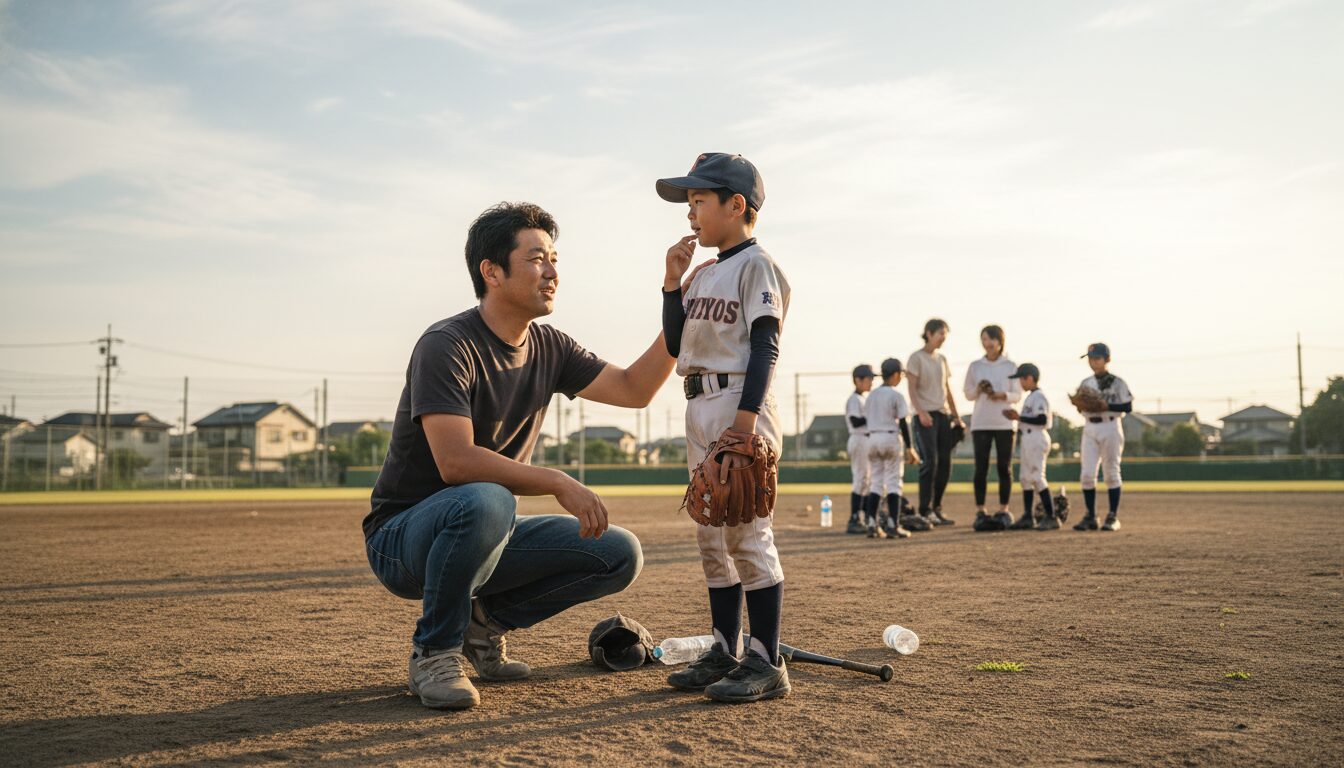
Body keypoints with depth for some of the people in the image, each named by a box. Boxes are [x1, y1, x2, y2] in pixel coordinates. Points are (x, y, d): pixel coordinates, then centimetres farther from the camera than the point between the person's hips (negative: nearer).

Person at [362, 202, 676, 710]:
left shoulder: (548, 348, 5)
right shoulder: (446, 346, -20)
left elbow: (634, 390, 3)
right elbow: (456, 462, -30)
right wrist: (558, 483, -30)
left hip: (487, 535, 7)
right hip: (403, 539, -7)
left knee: (621, 555, -6)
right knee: (485, 502, -40)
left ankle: (482, 620, 8)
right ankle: (434, 651, -14)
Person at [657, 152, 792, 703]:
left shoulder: (756, 265, -6)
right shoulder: (701, 273, 19)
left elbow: (764, 348, -14)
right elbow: (675, 345, 17)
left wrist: (744, 423, -22)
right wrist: (672, 281, 8)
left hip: (740, 406, -9)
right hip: (699, 409, 9)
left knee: (746, 532, -9)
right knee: (712, 537, 12)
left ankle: (766, 663, -2)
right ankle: (725, 653, 22)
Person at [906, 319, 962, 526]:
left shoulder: (942, 359, 17)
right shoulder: (916, 357, -3)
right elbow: (912, 389, -10)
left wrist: (956, 416, 15)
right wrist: (921, 412, -23)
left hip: (943, 414, 7)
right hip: (925, 415, -7)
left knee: (945, 464, 5)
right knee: (930, 462, -12)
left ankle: (936, 509, 14)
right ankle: (925, 511, -8)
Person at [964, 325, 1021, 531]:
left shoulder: (1011, 366, 4)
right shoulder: (975, 366, 8)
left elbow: (1018, 395, 2)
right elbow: (968, 394, 9)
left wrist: (1002, 395, -17)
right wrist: (979, 389, -12)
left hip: (1004, 423, 0)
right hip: (980, 423, 1)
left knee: (1004, 468, 1)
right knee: (981, 468, -2)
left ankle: (1003, 511, 7)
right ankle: (980, 512, 1)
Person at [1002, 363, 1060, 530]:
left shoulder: (1038, 396, -13)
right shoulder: (1030, 396, 17)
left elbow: (1042, 419, -22)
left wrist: (1019, 418, -18)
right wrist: (1017, 416, 7)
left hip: (1036, 439, -11)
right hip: (1028, 440, 11)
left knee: (1037, 478, -11)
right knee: (1024, 477, 12)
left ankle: (1051, 517, -8)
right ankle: (1028, 517, 18)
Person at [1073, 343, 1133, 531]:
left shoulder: (1117, 382, -3)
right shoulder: (1085, 383, 12)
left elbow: (1128, 407, -7)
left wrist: (1106, 406, -19)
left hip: (1110, 427, -4)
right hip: (1089, 428, 4)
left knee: (1111, 473, 0)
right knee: (1087, 474, -2)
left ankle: (1113, 517, 5)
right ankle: (1090, 516, 5)